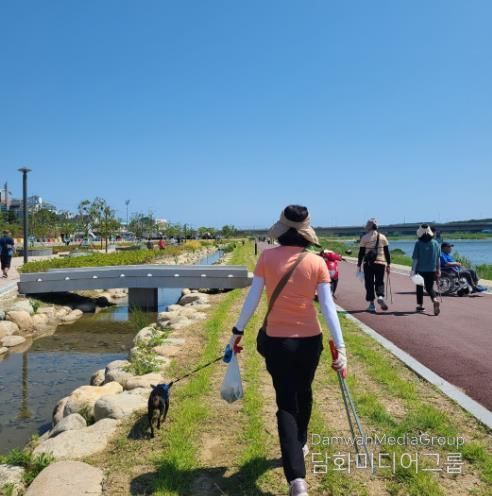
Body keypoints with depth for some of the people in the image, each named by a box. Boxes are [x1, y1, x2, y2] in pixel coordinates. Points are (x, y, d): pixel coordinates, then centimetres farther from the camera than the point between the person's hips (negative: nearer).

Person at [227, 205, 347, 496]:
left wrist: (237, 332, 5)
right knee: (303, 394, 25)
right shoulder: (317, 262, -7)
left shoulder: (267, 257, -8)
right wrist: (340, 346, -7)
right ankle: (300, 445, 48)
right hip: (310, 340, 2)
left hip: (277, 341, -1)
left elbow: (253, 299, -5)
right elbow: (328, 306, -10)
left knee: (286, 403, 7)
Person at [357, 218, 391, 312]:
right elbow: (387, 252, 7)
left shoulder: (364, 238, -2)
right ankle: (380, 297, -18)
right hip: (380, 263, 2)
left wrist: (359, 265, 4)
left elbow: (361, 253, -2)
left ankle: (371, 304, 7)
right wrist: (388, 264, 13)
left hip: (368, 264, -2)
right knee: (379, 282, 9)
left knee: (369, 284, 6)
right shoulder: (383, 237, 6)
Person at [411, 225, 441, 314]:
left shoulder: (418, 244, -10)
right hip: (431, 269, 2)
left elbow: (415, 259, -10)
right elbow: (438, 258, 6)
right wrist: (438, 270, 15)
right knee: (430, 287, 12)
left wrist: (413, 270, -4)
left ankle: (420, 306, 23)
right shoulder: (435, 243, 0)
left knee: (420, 288, 13)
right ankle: (435, 300, -15)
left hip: (420, 269, -2)